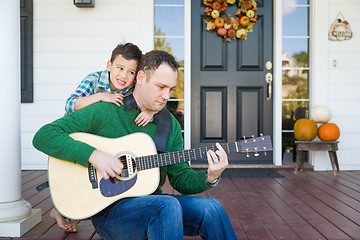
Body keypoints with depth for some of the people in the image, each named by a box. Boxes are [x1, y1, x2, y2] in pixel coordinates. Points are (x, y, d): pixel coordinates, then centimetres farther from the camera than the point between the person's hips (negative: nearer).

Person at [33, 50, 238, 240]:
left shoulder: (171, 125, 9)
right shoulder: (104, 112, -8)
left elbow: (181, 179, 8)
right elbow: (43, 136, -12)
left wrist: (210, 177, -13)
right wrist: (93, 154, -24)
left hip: (151, 202, 5)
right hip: (108, 208, -4)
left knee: (210, 209, -21)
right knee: (168, 205, -33)